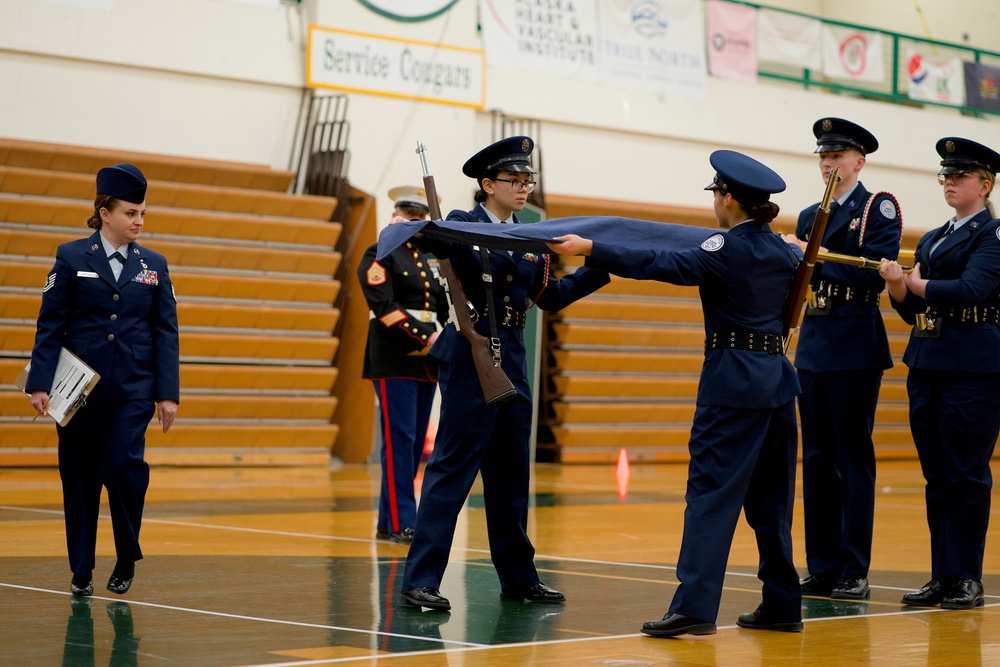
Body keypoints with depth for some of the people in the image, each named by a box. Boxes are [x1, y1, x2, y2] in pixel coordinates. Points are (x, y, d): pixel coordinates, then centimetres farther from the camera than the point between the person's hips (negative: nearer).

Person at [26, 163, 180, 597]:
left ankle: (128, 556, 5)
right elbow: (50, 325, -1)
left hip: (133, 391, 1)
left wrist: (168, 393, 0)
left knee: (124, 464, -15)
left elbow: (165, 332, 7)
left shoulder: (153, 265, 8)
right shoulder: (72, 257, 1)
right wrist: (40, 383, -9)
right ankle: (81, 571, 18)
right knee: (80, 479, 5)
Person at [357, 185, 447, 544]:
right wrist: (426, 337, -17)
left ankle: (387, 523, 11)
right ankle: (402, 523, -9)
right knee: (399, 441, -10)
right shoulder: (379, 256, -3)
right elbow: (385, 307, -13)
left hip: (426, 364, 7)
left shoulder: (431, 260, 18)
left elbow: (443, 308, 17)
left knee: (415, 443, 6)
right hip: (394, 363, -7)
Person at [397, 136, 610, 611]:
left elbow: (550, 296, 17)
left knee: (511, 473, 13)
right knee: (452, 469, -9)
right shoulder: (464, 225, -5)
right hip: (469, 357, -7)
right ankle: (420, 581, -7)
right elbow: (438, 242, -25)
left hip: (512, 361, 7)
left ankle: (519, 578, 22)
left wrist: (601, 268, 13)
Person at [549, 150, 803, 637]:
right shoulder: (782, 251, 11)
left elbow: (659, 263, -18)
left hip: (732, 381, -7)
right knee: (770, 496, 13)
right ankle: (782, 605, 18)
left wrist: (588, 249, -18)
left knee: (710, 491, -9)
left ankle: (694, 605, -16)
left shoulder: (726, 250, -11)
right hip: (778, 378, 7)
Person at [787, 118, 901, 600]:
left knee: (853, 458, -3)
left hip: (856, 348, -6)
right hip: (813, 346, 6)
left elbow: (876, 272, -15)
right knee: (817, 459, 7)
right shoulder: (810, 216, 17)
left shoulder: (878, 208, -2)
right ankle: (822, 568, 13)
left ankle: (855, 572, 1)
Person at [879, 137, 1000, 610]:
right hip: (927, 364, 7)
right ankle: (942, 577, 12)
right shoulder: (932, 239, 18)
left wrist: (916, 283, -8)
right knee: (936, 475, 7)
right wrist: (897, 285, -6)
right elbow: (911, 311, 14)